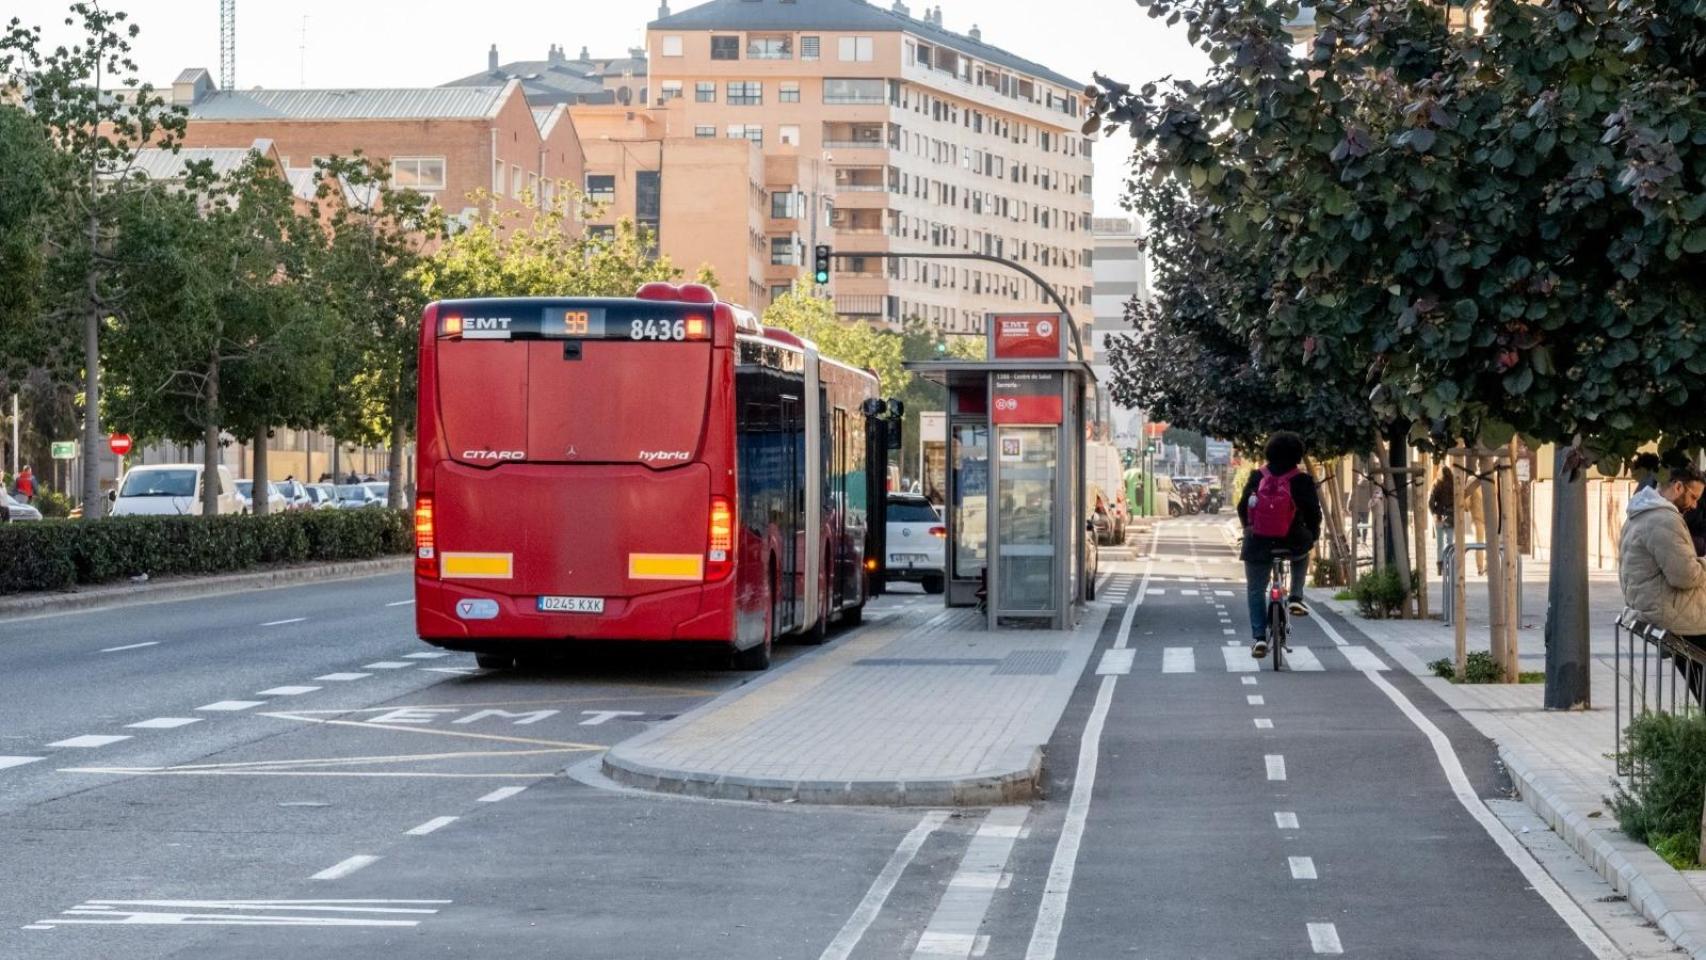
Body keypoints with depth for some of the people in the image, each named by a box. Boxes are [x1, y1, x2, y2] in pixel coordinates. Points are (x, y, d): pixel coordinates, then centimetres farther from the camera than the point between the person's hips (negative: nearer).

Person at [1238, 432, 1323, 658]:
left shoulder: (1257, 478, 0)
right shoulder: (1302, 481, -6)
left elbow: (1242, 508, 7)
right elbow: (1314, 513, -4)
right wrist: (1313, 535, 15)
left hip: (1258, 544, 1)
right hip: (1293, 544, -1)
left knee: (1255, 590, 12)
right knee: (1302, 555, 35)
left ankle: (1259, 637, 1)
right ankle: (1296, 598, 22)